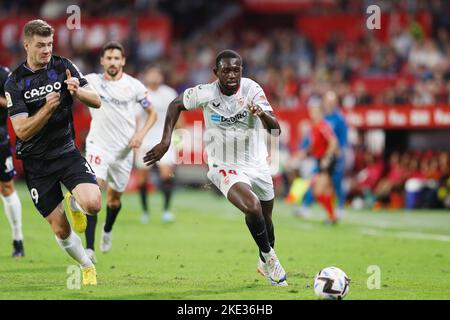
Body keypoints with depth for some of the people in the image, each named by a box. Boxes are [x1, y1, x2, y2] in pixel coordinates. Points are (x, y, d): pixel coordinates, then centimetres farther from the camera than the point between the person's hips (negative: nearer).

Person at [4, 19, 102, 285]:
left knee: (93, 204, -25)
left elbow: (96, 101, -3)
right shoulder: (15, 83, -8)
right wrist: (48, 107, -30)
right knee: (61, 230, 2)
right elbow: (22, 131, -15)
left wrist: (78, 91, -25)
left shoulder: (63, 67, -2)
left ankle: (74, 203, 12)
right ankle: (88, 267, 29)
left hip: (67, 151, 1)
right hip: (36, 162, -1)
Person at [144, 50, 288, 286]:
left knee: (265, 219, 19)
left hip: (256, 164, 3)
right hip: (225, 167, -3)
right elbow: (176, 104, 3)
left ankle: (265, 262, 49)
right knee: (252, 207, -28)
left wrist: (263, 114, -45)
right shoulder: (205, 93, -17)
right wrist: (165, 141, -6)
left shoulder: (251, 89, -16)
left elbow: (275, 130, -23)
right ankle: (268, 257, -3)